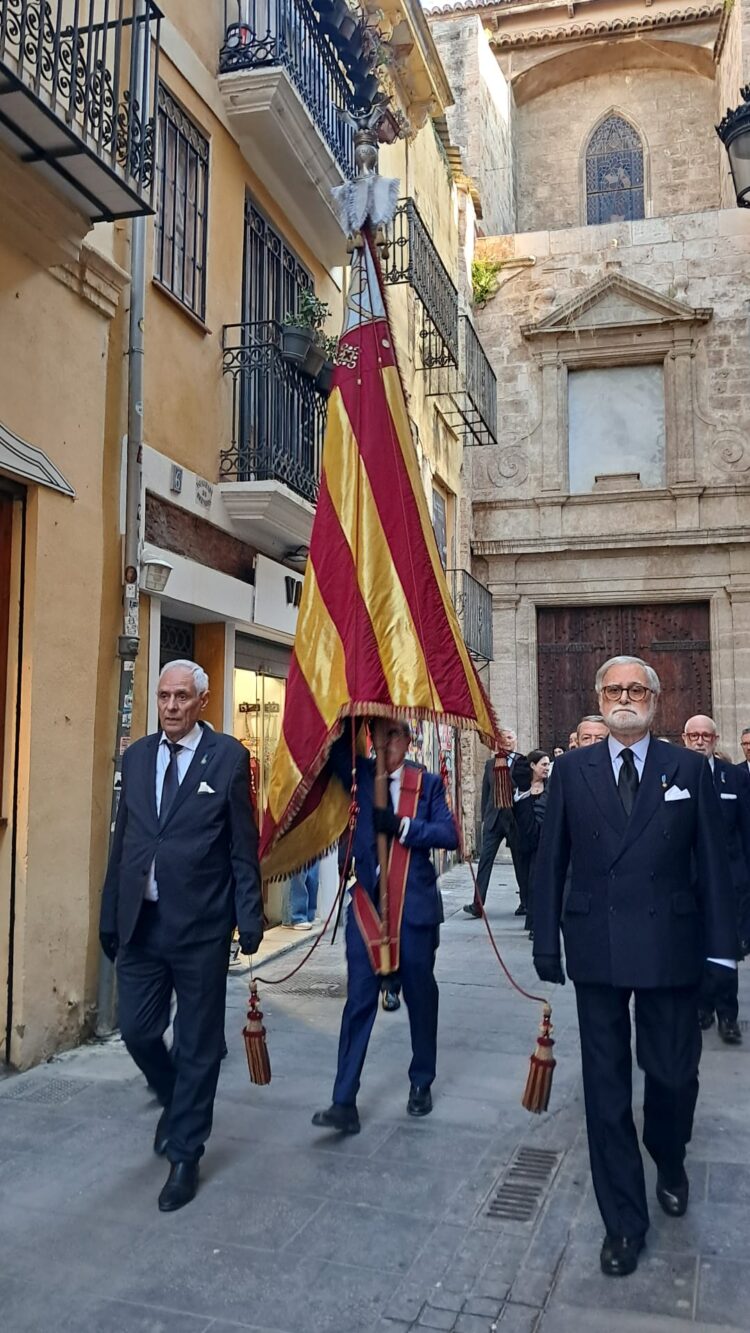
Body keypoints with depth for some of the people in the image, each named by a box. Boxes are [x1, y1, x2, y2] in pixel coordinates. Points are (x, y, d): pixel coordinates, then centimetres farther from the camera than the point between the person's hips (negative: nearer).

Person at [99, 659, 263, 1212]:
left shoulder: (228, 757, -6)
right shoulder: (136, 756, 8)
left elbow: (244, 847, -5)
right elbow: (122, 842, 11)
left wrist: (250, 919, -7)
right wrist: (110, 916, 11)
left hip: (201, 924, -4)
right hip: (141, 922, 4)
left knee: (198, 1044, 8)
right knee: (137, 1030, 11)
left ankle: (185, 1154, 26)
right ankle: (177, 1102, 41)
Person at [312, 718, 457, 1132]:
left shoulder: (427, 782, 1)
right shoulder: (360, 775, 5)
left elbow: (449, 834, -8)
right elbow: (336, 747, -9)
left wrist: (402, 826, -19)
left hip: (414, 906, 0)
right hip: (367, 903, 1)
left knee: (420, 996, 13)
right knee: (359, 999, -1)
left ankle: (421, 1083, 33)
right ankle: (345, 1103, 2)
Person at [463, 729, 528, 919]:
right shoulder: (490, 763, 12)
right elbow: (486, 792, 13)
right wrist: (484, 818, 9)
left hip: (515, 818, -3)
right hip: (493, 817, 3)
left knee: (521, 861, 7)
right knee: (485, 859, -4)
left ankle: (526, 903, 20)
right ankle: (477, 904, -6)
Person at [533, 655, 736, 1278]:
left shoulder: (690, 769, 0)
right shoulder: (572, 770, 2)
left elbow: (713, 862, 0)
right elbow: (551, 860, 3)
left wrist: (722, 946, -2)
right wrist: (547, 941, 1)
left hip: (668, 947, 0)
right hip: (597, 948, 1)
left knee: (673, 1072, 11)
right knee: (606, 1086, 9)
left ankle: (670, 1162, 45)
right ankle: (624, 1221, 25)